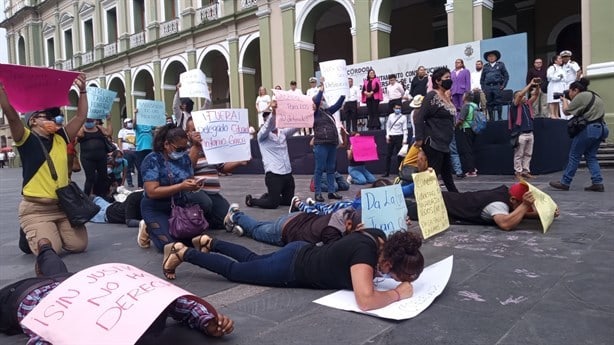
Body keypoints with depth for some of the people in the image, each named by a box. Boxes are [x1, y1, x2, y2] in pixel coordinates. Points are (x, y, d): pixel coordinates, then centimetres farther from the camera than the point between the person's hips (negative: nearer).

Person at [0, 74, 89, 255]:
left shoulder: (60, 138, 10)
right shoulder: (27, 139, -4)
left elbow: (81, 116, 10)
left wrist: (82, 91, 5)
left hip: (64, 204, 5)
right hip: (36, 208, -4)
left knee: (79, 245, -5)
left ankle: (56, 231, 26)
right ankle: (31, 234, 17)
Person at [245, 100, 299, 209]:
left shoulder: (283, 133, 12)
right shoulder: (262, 135, -3)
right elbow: (268, 126, -24)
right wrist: (273, 111, -43)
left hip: (287, 173, 6)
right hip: (273, 174, -6)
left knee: (289, 201, 13)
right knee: (272, 204, -5)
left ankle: (267, 197, 36)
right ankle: (251, 200, 21)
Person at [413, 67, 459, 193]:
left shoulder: (446, 96, 13)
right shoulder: (432, 96, -13)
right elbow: (419, 118, -18)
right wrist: (419, 138, -20)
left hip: (444, 144, 9)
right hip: (433, 143, -9)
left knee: (447, 175, 16)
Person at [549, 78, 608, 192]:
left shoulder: (581, 96, -9)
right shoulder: (593, 96, 21)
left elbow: (567, 111, -4)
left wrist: (564, 100, 13)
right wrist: (569, 101, 16)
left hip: (589, 128, -9)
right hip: (600, 128, 9)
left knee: (574, 156, -1)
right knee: (591, 156, 12)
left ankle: (564, 183, 4)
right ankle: (598, 183, 4)